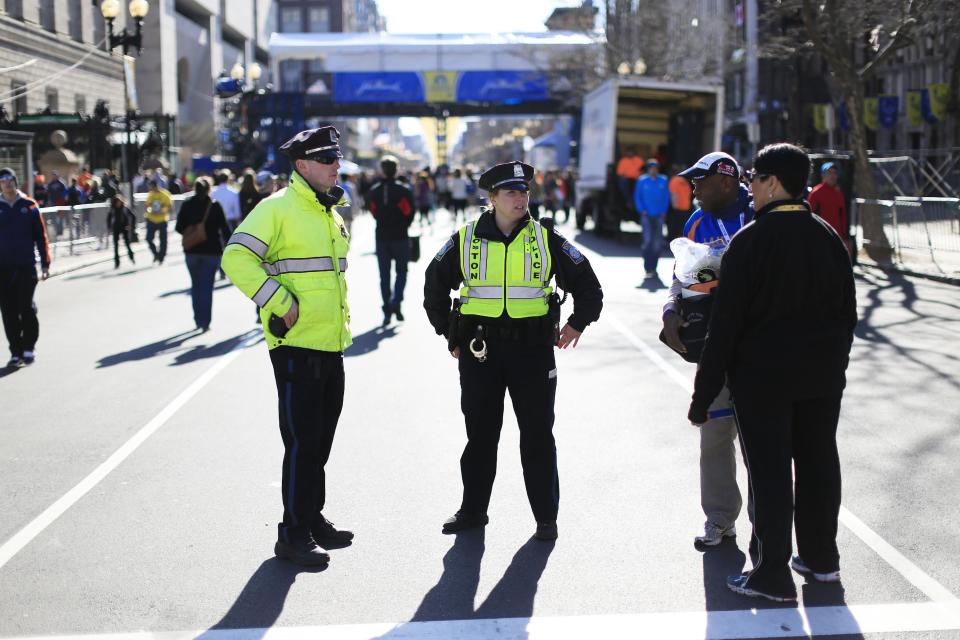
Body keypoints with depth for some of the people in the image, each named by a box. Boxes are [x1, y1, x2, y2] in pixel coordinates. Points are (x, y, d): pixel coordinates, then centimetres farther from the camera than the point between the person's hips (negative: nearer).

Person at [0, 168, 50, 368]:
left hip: (26, 266, -2)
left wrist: (45, 263, 0)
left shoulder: (29, 205, 1)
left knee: (27, 307, -2)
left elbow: (41, 236, 4)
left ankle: (28, 348, 12)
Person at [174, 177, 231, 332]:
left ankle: (198, 319, 18)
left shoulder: (186, 205, -2)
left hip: (192, 251, 2)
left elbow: (179, 228, -1)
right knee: (207, 287, 1)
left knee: (196, 285, 16)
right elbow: (224, 228, -8)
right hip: (212, 250, -2)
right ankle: (205, 322, -5)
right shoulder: (215, 206, -7)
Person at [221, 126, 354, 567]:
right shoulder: (278, 209, -13)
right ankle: (293, 534, 4)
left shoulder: (331, 213, 15)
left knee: (321, 439, 16)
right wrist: (281, 304, -23)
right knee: (302, 441, -6)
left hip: (331, 346, 8)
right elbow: (236, 258, -22)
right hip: (296, 346, -8)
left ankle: (313, 519, 28)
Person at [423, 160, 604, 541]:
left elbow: (586, 282, 12)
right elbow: (434, 287, 14)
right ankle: (473, 510, 24)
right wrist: (450, 334, 11)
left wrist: (579, 323, 5)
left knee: (537, 435, 4)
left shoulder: (546, 240, 2)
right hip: (479, 349, 1)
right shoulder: (465, 241, 3)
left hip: (533, 349, -1)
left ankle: (546, 517, 14)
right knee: (480, 434, 10)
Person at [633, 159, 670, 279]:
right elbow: (637, 197, 5)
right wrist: (642, 211, -5)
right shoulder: (642, 181, 2)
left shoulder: (663, 181, 6)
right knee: (648, 240, -14)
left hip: (659, 216, 3)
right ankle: (648, 269, -12)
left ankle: (653, 267, 16)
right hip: (646, 215, -3)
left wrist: (663, 211, 1)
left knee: (658, 243, 4)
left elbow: (666, 197, 11)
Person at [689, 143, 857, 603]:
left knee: (769, 471, 1)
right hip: (822, 376, 6)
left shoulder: (750, 240, -14)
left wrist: (704, 393, -10)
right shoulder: (829, 237, 4)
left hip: (762, 375, -5)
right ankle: (821, 558, 29)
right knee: (818, 462, 16)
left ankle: (772, 574, 6)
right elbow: (848, 312, 10)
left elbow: (726, 322, -15)